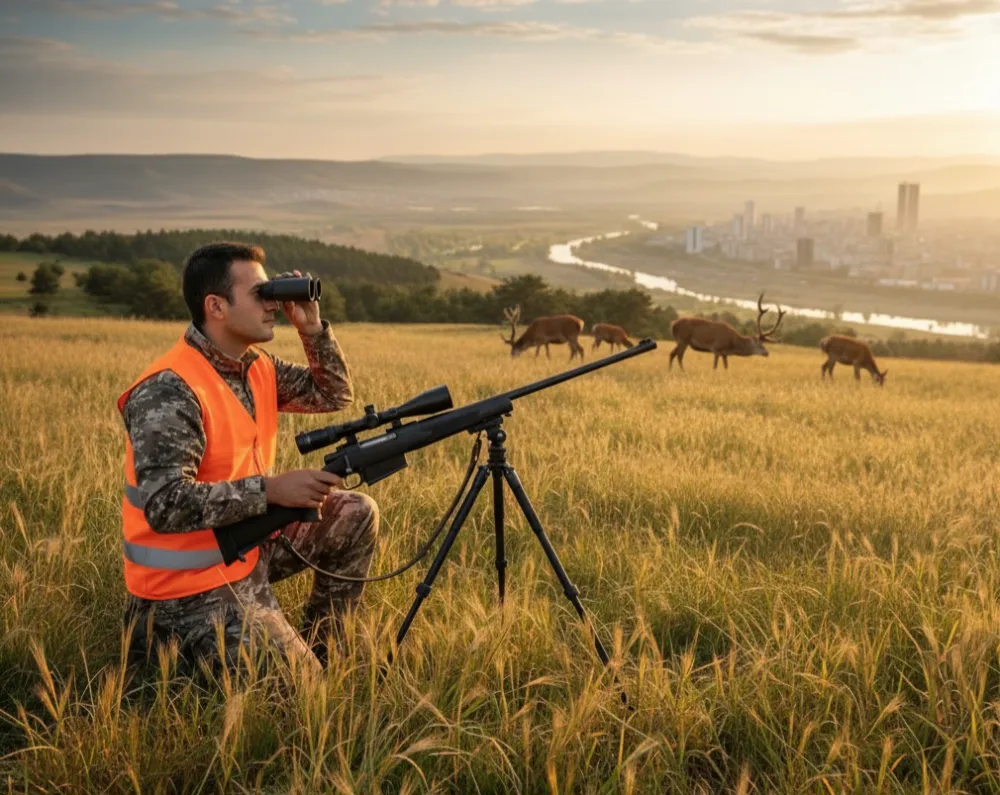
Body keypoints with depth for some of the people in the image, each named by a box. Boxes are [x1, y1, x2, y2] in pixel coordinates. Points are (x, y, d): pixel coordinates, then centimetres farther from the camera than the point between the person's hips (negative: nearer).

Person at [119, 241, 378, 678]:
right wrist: (271, 489, -32)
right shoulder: (168, 392, -25)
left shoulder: (256, 365, 2)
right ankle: (165, 645, 7)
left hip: (247, 550, 9)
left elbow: (335, 395, 12)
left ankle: (319, 643, 16)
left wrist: (312, 328, -3)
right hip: (191, 592, -8)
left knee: (356, 514, 4)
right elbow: (165, 506, -32)